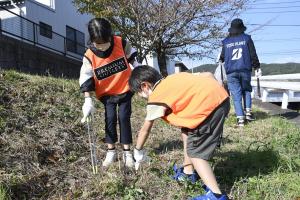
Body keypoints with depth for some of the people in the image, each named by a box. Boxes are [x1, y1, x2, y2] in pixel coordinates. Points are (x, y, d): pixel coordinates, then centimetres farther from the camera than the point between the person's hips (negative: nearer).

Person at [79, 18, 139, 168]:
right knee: (110, 119, -4)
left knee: (124, 117, -3)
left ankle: (127, 152, 6)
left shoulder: (121, 43, -16)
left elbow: (131, 57, 3)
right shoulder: (89, 57, -18)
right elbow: (86, 80, -15)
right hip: (107, 93, 0)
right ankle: (111, 151, 11)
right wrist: (88, 101, -21)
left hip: (125, 89, 0)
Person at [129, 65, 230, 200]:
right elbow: (208, 75, 17)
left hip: (212, 104, -9)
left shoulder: (156, 99, 1)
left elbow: (145, 129, 12)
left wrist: (138, 150, 27)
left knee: (195, 152, 1)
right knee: (186, 130, 24)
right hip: (220, 96, 9)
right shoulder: (173, 79, 20)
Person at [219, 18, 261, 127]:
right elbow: (253, 55, 3)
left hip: (231, 72, 0)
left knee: (236, 95, 1)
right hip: (245, 70, 0)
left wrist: (220, 61, 39)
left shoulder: (226, 42, 7)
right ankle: (248, 112, 10)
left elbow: (222, 57, 16)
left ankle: (240, 118, -4)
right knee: (246, 90, 20)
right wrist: (257, 67, 10)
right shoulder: (247, 38, 5)